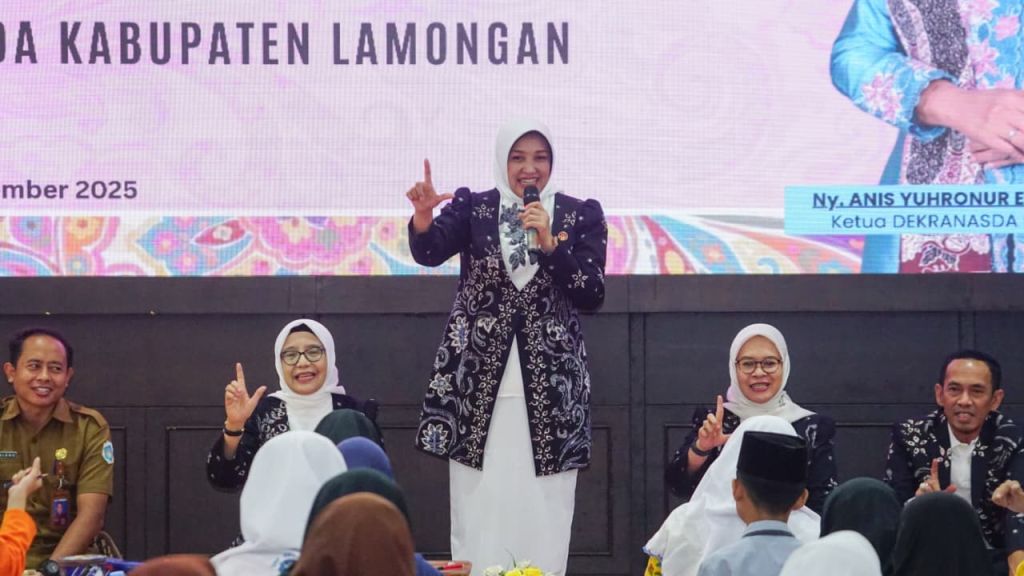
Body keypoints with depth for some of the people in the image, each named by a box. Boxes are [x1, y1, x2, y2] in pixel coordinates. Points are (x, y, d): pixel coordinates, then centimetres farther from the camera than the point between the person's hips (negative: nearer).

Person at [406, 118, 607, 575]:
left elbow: (593, 295, -3)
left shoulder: (580, 215, 5)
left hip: (549, 386, 0)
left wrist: (550, 244, -15)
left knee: (542, 516, 0)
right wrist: (423, 215, -35)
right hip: (479, 382, 0)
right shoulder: (472, 207, 5)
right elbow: (428, 252, -14)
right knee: (478, 512, -1)